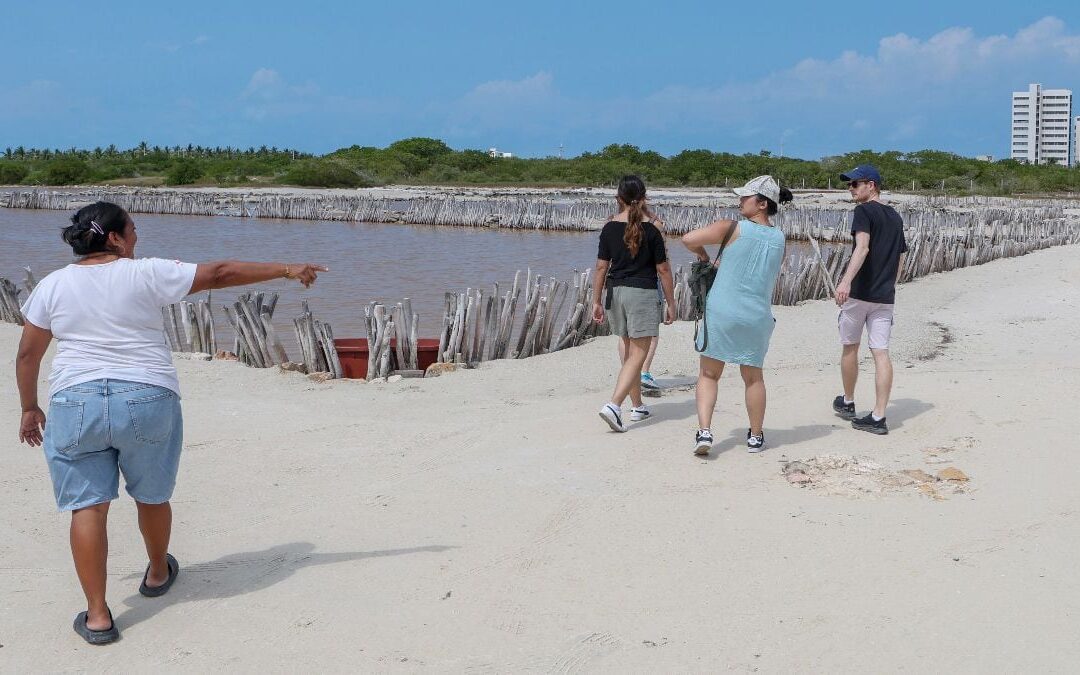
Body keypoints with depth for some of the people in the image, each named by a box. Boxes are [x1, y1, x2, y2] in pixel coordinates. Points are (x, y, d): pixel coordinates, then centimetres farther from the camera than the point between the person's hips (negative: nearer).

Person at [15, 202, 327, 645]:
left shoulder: (52, 285, 5)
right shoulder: (146, 274, -3)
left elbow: (28, 354, 9)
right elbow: (220, 274, -1)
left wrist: (30, 408, 22)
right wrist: (286, 270, 5)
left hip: (76, 404, 1)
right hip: (148, 400, -1)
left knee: (88, 506, 3)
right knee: (151, 496, 18)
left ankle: (97, 615, 1)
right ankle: (158, 573, 42)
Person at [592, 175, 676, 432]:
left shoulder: (610, 227, 1)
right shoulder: (651, 228, -7)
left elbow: (601, 267, 2)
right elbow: (663, 269, -4)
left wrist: (597, 301, 10)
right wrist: (671, 303, 4)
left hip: (615, 292, 4)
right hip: (643, 293, -4)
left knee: (629, 352, 18)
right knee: (638, 355, -4)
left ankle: (637, 406, 28)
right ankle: (614, 405, -20)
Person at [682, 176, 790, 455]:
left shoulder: (733, 228, -8)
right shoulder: (780, 239, 6)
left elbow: (689, 239, -14)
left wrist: (702, 254, 7)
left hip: (721, 312, -3)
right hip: (758, 316, 3)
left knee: (709, 374, 8)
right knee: (753, 377, 18)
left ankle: (704, 431, -4)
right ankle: (756, 436, 27)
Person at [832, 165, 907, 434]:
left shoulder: (864, 211, -9)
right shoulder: (895, 217, 15)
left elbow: (862, 247, -25)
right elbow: (901, 257, 21)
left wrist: (846, 280, -37)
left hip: (859, 292, -6)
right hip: (885, 296, 6)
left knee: (850, 348, 13)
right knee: (881, 353, 0)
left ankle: (847, 403, 29)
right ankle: (878, 417, -4)